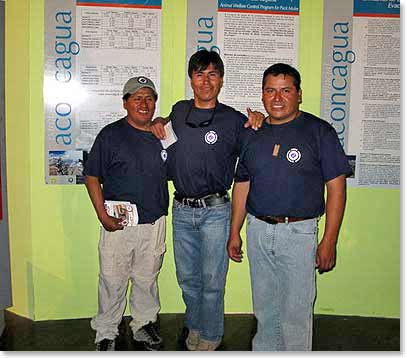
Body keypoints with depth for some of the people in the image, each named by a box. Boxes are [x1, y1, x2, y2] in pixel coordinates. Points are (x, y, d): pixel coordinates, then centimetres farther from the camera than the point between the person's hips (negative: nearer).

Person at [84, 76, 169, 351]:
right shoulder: (111, 135, -6)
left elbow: (169, 172, 20)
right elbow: (92, 177, -4)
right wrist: (103, 216, -10)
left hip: (155, 223, 4)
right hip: (118, 223, -3)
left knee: (147, 279, 17)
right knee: (113, 281, 7)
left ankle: (144, 324, 36)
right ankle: (106, 333, 27)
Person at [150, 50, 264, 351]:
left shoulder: (234, 120, -5)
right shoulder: (179, 111, 8)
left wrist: (259, 122, -14)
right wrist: (159, 123, 9)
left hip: (215, 210, -4)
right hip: (182, 209, 4)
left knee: (212, 280, 5)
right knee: (187, 277, 16)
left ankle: (210, 336, 26)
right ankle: (194, 326, 38)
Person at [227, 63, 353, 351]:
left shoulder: (319, 131, -5)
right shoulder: (253, 134, 8)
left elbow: (336, 187, -7)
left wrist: (329, 242, -12)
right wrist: (235, 233, 12)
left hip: (299, 233, -4)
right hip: (257, 230, 4)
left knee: (295, 314, 4)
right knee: (264, 309, 18)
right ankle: (264, 351, 38)